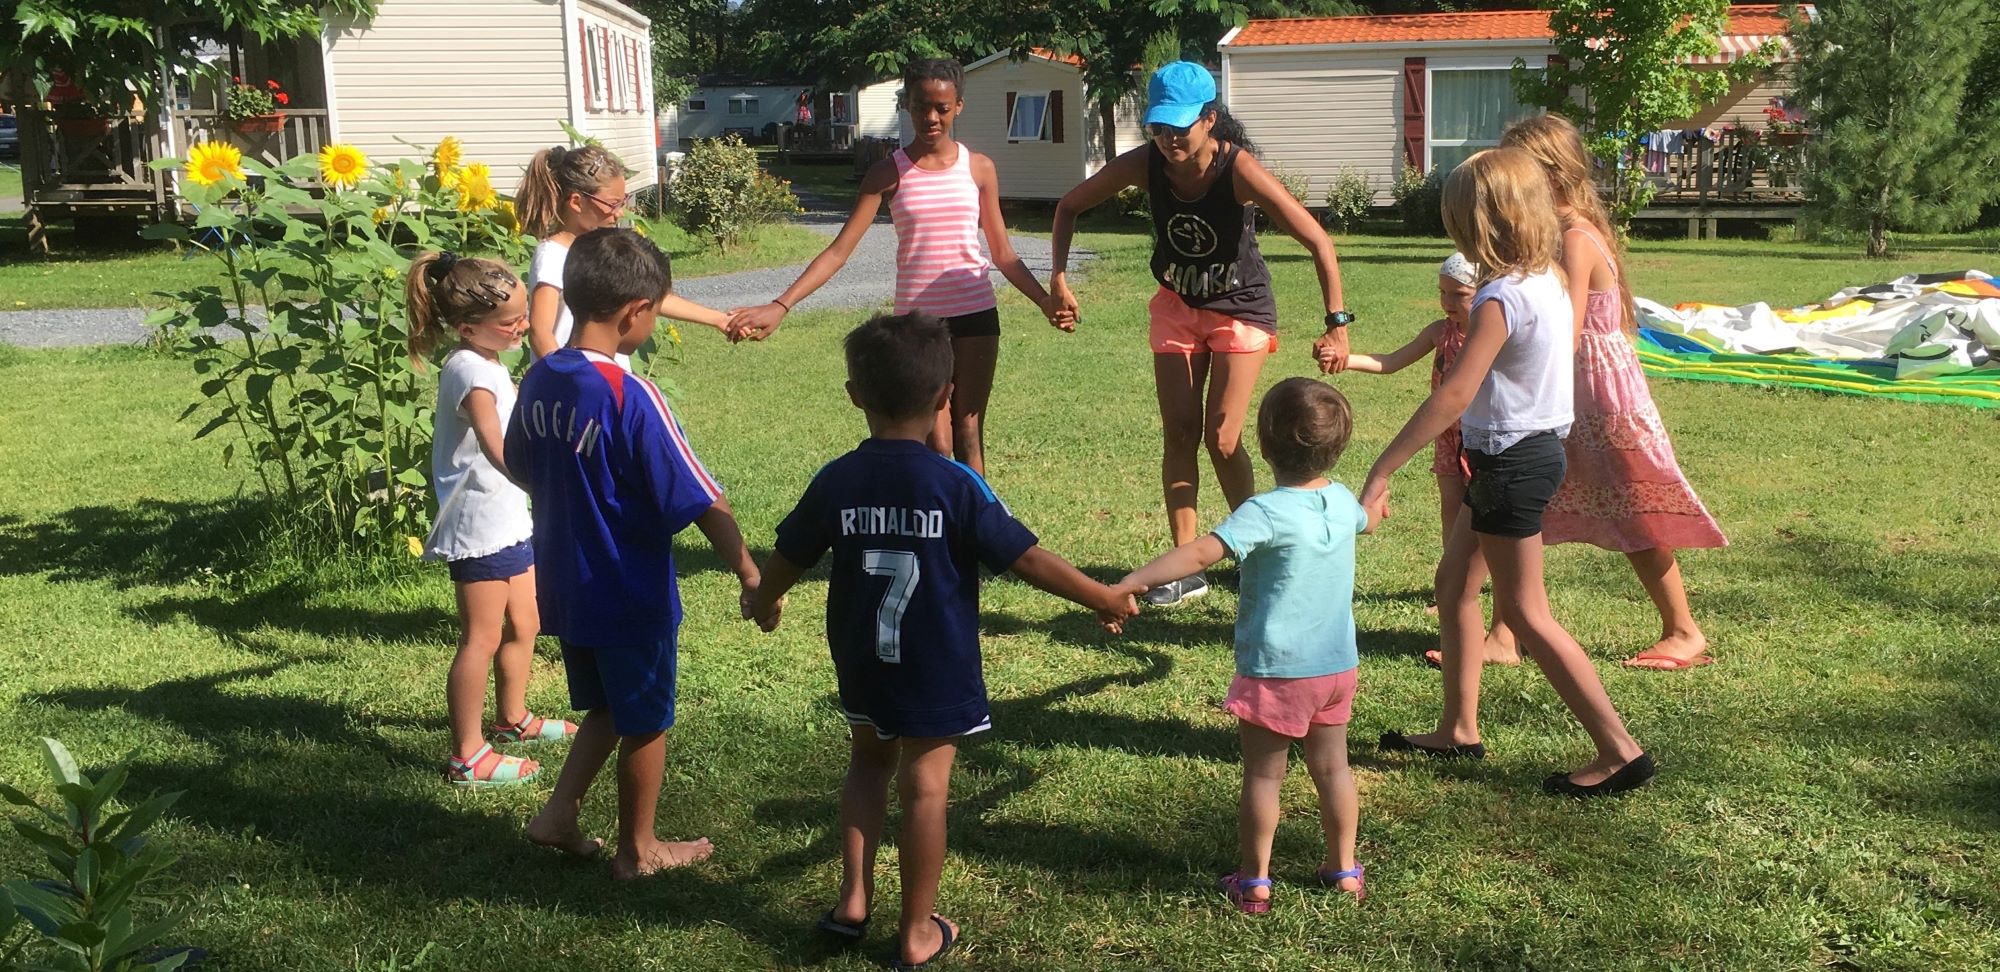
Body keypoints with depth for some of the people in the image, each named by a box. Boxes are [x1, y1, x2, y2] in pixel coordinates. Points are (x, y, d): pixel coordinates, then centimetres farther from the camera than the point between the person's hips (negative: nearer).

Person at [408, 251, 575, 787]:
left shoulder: (488, 362, 8)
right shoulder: (470, 370, -23)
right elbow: (499, 452, -37)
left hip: (509, 517, 10)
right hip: (478, 525, -10)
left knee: (523, 623, 21)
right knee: (483, 638, -2)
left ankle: (513, 717, 39)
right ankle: (468, 755, 7)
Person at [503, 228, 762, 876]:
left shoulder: (539, 381, -3)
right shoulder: (631, 398, -24)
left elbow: (521, 470, 13)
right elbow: (701, 502, -23)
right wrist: (750, 574, -16)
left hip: (564, 589, 7)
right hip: (632, 596, -6)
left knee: (606, 706, 26)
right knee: (646, 722, 13)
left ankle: (560, 813, 22)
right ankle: (637, 849, 27)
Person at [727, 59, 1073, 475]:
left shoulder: (978, 168, 4)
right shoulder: (889, 174, -1)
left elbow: (1003, 254, 11)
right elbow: (839, 251, -6)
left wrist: (1046, 301, -1)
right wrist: (779, 307, -16)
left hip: (975, 315, 2)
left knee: (969, 435, 6)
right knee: (937, 443, -4)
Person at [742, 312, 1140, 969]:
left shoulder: (836, 483, -8)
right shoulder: (957, 486, -17)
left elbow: (785, 561, 5)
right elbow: (1028, 559, -15)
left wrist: (763, 604, 27)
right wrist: (1107, 599, -3)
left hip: (861, 664, 3)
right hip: (937, 672, -3)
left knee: (869, 761, 25)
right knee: (925, 786, 8)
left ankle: (853, 897, 20)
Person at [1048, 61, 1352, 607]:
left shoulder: (1238, 169, -29)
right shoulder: (1144, 164, -19)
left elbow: (1318, 243, -29)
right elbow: (1070, 207, -3)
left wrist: (1337, 325, -34)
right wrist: (1060, 278, -14)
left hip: (1240, 310, -3)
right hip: (1177, 305, 4)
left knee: (1221, 441, -6)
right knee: (1179, 436, 2)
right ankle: (1186, 568, 11)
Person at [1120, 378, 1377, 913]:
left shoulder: (1266, 512, -22)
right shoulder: (1342, 501, 0)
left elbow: (1201, 553, -35)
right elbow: (1367, 522, 25)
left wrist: (1130, 582, -37)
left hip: (1275, 671, -6)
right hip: (1338, 666, 6)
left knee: (1262, 775, 8)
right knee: (1332, 768, 18)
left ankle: (1254, 880, 17)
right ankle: (1344, 869, 30)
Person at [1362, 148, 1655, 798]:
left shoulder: (1501, 297, -23)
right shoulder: (1547, 280, 5)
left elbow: (1455, 393, -31)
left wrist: (1382, 471, -32)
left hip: (1512, 461, -9)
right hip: (1534, 446, 9)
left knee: (1524, 613, 0)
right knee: (1454, 585, 16)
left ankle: (1619, 751, 6)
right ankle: (1459, 730, 25)